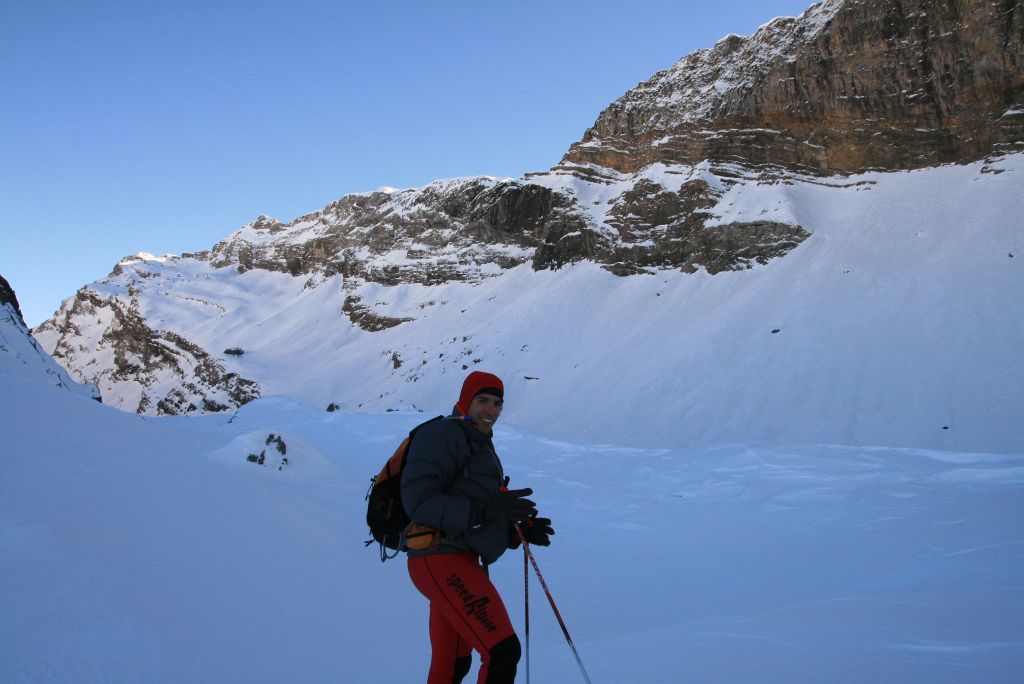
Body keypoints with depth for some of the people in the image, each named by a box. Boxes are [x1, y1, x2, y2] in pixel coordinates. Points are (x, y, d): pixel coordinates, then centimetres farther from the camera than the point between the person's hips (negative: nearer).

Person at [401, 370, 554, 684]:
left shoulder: (481, 447, 22)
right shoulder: (442, 434, -8)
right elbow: (419, 501, -20)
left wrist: (521, 531, 5)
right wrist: (485, 509, -29)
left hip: (459, 564, 10)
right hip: (441, 561, -10)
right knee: (503, 651, -16)